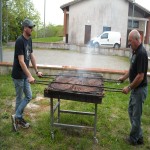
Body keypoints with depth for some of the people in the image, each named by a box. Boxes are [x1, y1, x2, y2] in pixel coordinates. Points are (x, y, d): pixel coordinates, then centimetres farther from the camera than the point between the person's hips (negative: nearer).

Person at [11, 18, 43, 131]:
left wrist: (37, 71, 12)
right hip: (18, 75, -9)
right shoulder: (20, 41, -20)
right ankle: (18, 117, 20)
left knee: (28, 97, 12)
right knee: (20, 98, 4)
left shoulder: (29, 40, 7)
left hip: (25, 75, 9)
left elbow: (32, 56, 13)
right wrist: (30, 76, -28)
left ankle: (18, 117, 24)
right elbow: (21, 61, -24)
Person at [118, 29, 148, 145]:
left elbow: (140, 76, -25)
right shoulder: (135, 51, 6)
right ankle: (139, 137, 31)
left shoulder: (141, 53, -23)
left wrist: (129, 88, -17)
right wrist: (124, 77, 16)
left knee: (136, 115, 5)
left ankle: (134, 139, 23)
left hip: (140, 89, -10)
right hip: (135, 88, 10)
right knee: (131, 111, 18)